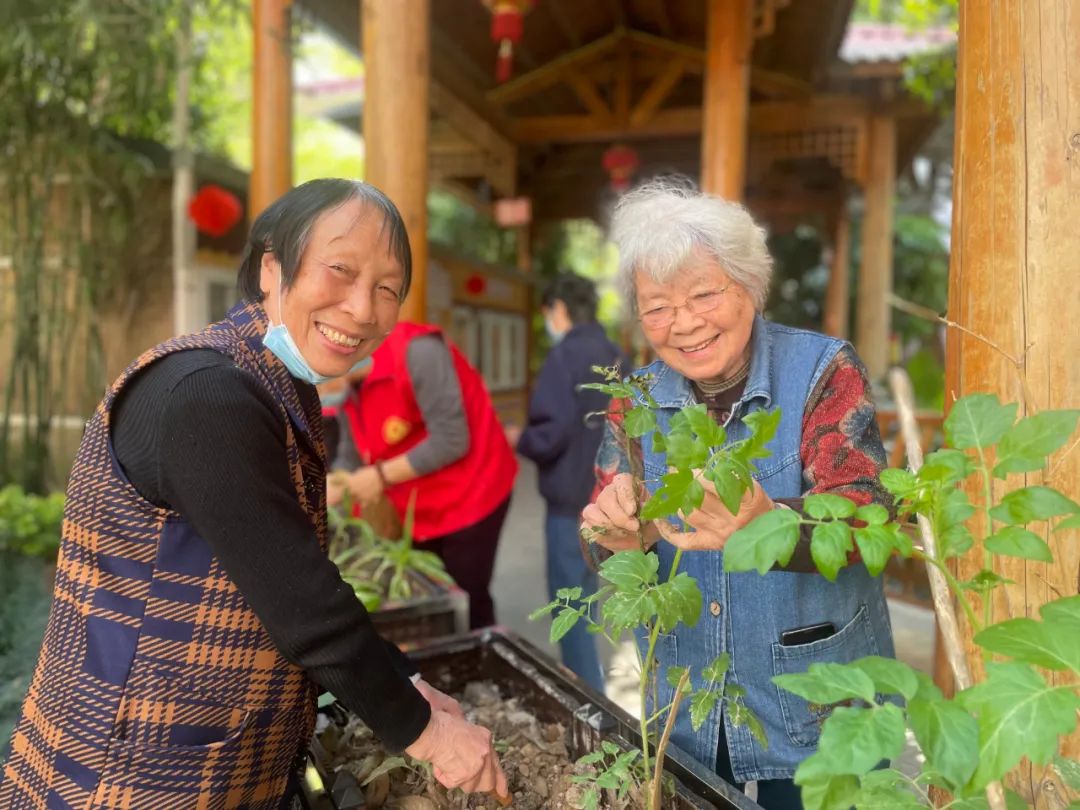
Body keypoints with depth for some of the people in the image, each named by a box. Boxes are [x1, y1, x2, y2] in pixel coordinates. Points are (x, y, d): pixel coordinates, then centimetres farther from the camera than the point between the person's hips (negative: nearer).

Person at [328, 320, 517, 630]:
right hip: (419, 507, 8)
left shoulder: (417, 352, -26)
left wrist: (381, 476, -22)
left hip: (469, 494, -8)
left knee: (466, 602, -2)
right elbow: (350, 459, 1)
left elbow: (452, 440, -27)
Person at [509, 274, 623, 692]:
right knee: (583, 596, 21)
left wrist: (519, 439, -5)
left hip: (574, 500, -8)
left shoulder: (565, 354, -15)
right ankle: (588, 684, 35)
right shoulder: (616, 356, 8)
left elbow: (551, 434, -23)